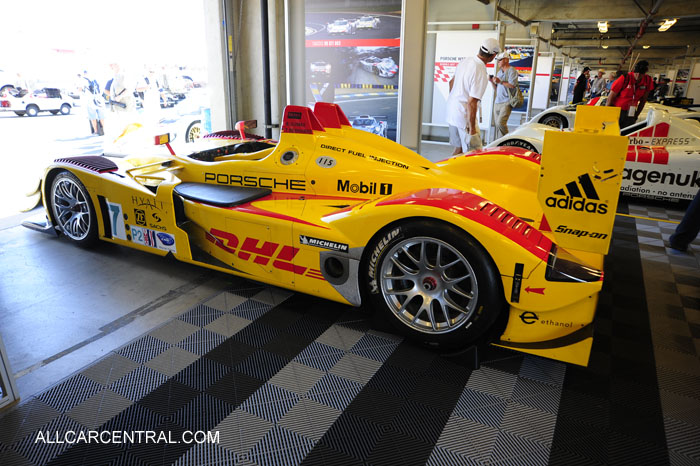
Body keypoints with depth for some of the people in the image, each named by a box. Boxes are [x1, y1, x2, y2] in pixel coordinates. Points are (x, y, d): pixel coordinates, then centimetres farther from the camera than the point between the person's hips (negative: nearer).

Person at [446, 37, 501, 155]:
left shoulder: (466, 60, 3)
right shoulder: (481, 74, -22)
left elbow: (452, 82, 17)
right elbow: (471, 103, -24)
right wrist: (472, 127, -17)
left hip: (451, 109, 9)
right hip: (464, 116, -9)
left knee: (459, 147, 21)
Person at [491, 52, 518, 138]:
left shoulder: (512, 71, -4)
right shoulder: (499, 72, 20)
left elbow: (512, 85, -17)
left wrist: (500, 82, -15)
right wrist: (492, 81, 4)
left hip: (506, 102, -8)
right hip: (497, 102, 8)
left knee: (500, 123, -20)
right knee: (497, 124, 7)